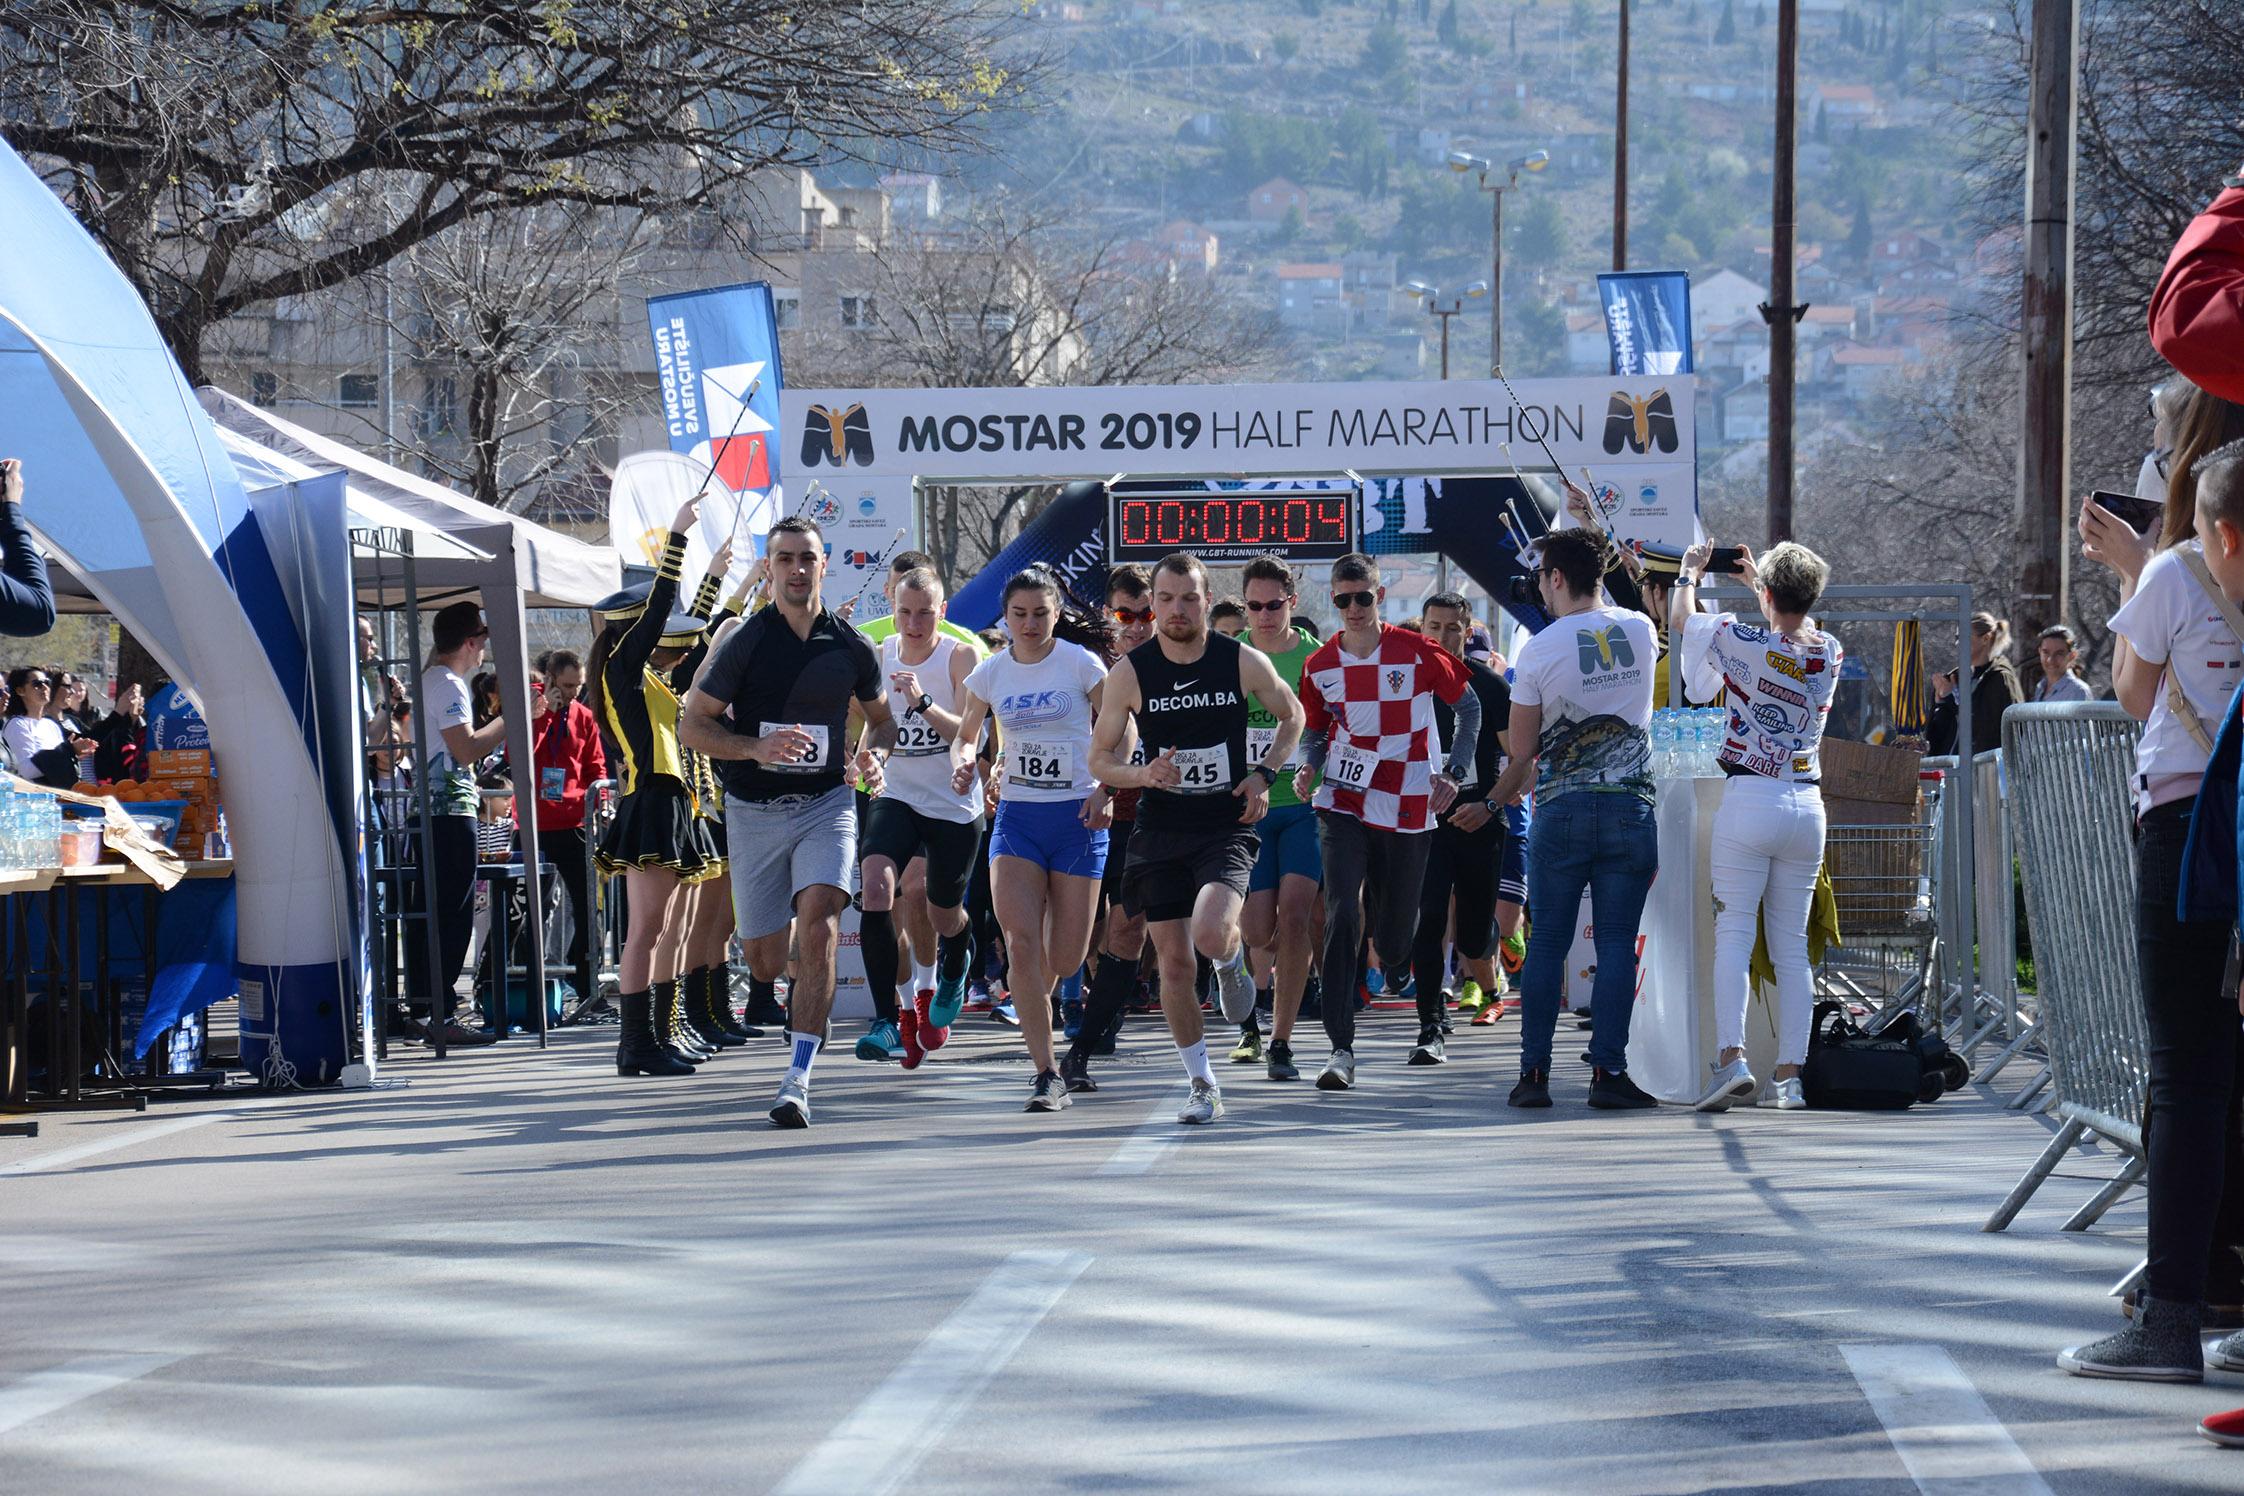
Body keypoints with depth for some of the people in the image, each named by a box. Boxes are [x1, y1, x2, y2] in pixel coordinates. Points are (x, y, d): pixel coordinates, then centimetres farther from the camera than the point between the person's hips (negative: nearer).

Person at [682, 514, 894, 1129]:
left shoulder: (852, 647, 2)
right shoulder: (744, 642, -6)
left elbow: (881, 715, 19)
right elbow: (692, 725, -4)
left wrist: (875, 758, -3)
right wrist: (757, 747, -21)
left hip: (826, 804, 0)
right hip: (754, 811, 0)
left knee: (818, 930, -22)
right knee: (766, 962, 7)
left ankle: (797, 1080, -21)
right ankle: (803, 994, 47)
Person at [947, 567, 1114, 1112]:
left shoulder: (1080, 663, -4)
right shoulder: (990, 673, 4)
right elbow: (966, 735, 17)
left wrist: (1104, 787, -14)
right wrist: (962, 762, -6)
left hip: (1077, 818, -2)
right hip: (1016, 817, 2)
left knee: (1066, 958, 1)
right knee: (1021, 944, -15)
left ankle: (1033, 999, 38)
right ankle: (1047, 1074, -13)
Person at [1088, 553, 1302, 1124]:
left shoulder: (1244, 663, -5)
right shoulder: (1130, 673, -5)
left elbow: (1292, 715, 13)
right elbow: (1099, 758, 2)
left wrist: (1264, 774, -2)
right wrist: (1141, 775, -18)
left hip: (1227, 826, -2)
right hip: (1160, 830, 2)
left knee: (1210, 934, -25)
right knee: (1173, 962, 1)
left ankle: (1233, 960, 14)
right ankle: (1203, 1086, 16)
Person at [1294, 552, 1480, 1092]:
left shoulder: (1418, 653, -5)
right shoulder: (1319, 666, 3)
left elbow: (1470, 706, 7)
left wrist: (1453, 772, -1)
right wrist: (1306, 768, -5)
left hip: (1407, 811, -1)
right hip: (1343, 805, 1)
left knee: (1394, 941, 8)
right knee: (1342, 916, -18)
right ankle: (1341, 1049, -18)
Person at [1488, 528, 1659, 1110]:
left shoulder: (1539, 649, -7)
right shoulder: (1641, 631, 3)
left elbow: (1522, 750, 1)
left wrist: (1497, 797, 20)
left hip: (1561, 810, -2)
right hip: (1631, 806, 2)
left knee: (1547, 942, 5)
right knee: (1618, 943, 2)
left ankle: (1534, 1072, 4)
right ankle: (1607, 1072, -3)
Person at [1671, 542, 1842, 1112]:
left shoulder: (1743, 642, -9)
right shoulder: (1829, 652, 6)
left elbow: (1681, 619, 10)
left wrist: (1691, 572, 29)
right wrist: (1755, 579, 43)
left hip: (1749, 801, -4)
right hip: (1807, 805, 4)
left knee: (1733, 935, -7)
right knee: (1792, 945, 7)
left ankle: (1732, 1057, -22)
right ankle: (1791, 1073, 4)